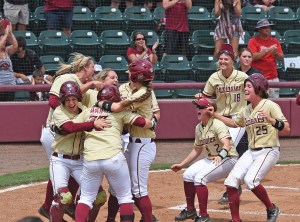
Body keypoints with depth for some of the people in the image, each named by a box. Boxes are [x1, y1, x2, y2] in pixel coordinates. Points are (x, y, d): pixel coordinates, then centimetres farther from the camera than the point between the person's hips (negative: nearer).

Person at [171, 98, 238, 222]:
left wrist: (220, 156, -54)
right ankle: (190, 210, 15)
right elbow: (197, 150, 18)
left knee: (200, 178, -25)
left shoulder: (217, 125, -19)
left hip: (228, 159, -8)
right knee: (188, 175, -3)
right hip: (211, 159, 8)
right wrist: (182, 165, 17)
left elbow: (227, 144, -34)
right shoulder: (199, 128, 6)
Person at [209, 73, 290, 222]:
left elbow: (286, 128, -18)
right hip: (251, 152, 7)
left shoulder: (270, 106, -10)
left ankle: (271, 209, -4)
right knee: (231, 180, -9)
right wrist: (215, 115, 24)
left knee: (250, 179, -27)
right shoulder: (246, 111, 12)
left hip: (269, 151, -7)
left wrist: (269, 119, -33)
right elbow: (234, 123, 32)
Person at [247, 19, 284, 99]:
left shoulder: (274, 41, 12)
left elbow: (281, 57, 8)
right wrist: (268, 50, -17)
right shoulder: (253, 41, 0)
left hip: (273, 77, 4)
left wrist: (275, 53, -14)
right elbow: (253, 57, -13)